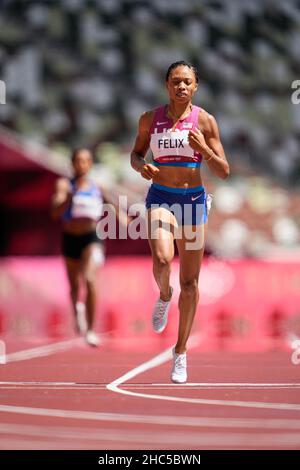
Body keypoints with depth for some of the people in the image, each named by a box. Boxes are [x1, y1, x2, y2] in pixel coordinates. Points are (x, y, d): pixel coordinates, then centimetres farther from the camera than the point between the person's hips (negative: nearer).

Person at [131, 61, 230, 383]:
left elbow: (224, 172, -1)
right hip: (160, 198, 0)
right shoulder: (150, 119, 2)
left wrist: (204, 149, -20)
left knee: (189, 282, 2)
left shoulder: (205, 121, -2)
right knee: (162, 261, -27)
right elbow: (135, 154, 16)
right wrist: (142, 167, -7)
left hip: (193, 199, 0)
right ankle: (164, 296, 9)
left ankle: (181, 352, 15)